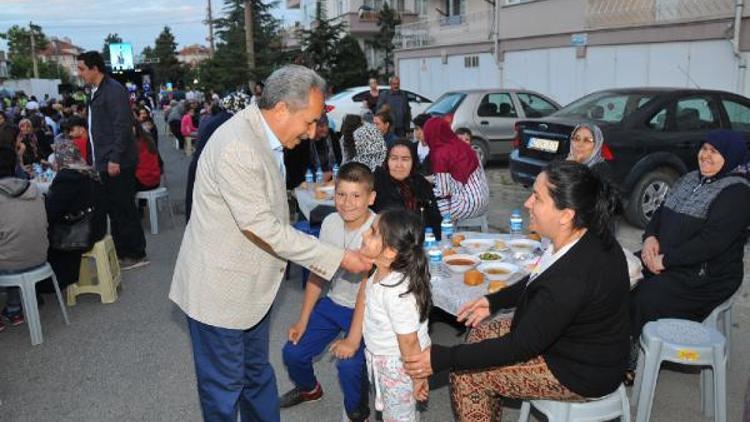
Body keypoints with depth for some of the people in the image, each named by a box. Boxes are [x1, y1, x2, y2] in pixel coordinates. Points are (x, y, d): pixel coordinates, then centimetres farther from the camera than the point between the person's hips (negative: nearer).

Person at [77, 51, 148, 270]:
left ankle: (136, 254, 9)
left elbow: (123, 126, -19)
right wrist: (93, 160, 17)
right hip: (105, 162, 9)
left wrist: (114, 159, -22)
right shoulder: (96, 92, 17)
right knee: (114, 209, 13)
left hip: (118, 163, -9)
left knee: (124, 209, -1)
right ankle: (121, 251, 23)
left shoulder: (114, 90, -12)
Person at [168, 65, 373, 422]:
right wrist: (338, 257, -24)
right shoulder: (235, 147, -28)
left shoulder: (264, 136, 3)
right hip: (221, 287, -9)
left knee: (257, 372, 23)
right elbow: (263, 227, -28)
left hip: (252, 284, 9)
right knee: (225, 386, 11)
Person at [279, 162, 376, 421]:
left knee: (349, 365, -24)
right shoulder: (331, 222, -6)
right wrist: (303, 321, 4)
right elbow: (317, 273, 3)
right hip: (334, 303, 6)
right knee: (293, 352, 3)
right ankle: (308, 388, 38)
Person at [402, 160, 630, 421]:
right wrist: (495, 301, 6)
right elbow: (541, 281, 10)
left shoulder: (573, 278, -37)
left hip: (583, 372, -8)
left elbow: (521, 347, -28)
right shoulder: (588, 235, -11)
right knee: (480, 333, 14)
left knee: (466, 374, -7)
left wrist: (442, 359, -24)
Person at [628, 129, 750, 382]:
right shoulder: (690, 180, 15)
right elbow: (660, 213, 18)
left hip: (706, 276, -8)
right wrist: (650, 237, -4)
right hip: (663, 261, 8)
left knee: (644, 299, -27)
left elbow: (712, 242, -22)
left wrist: (665, 260, -21)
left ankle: (634, 366, -8)